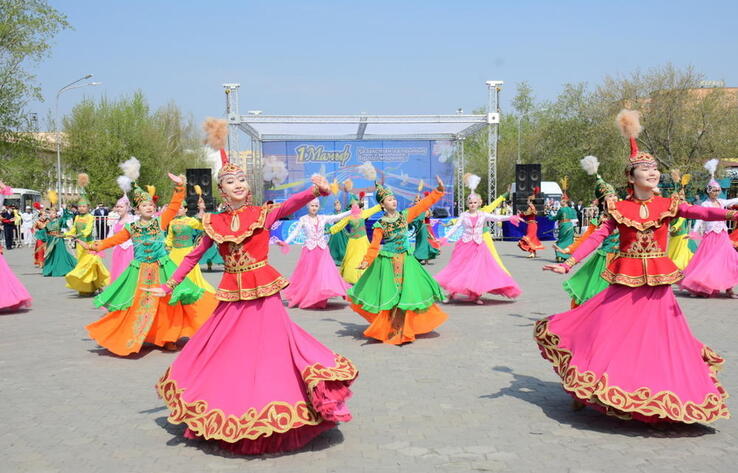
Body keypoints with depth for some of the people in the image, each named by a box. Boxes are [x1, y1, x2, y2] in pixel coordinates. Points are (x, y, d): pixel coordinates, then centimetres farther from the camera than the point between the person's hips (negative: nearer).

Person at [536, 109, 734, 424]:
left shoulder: (668, 205, 2)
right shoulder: (619, 208, 1)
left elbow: (700, 212, -14)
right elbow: (596, 238, 0)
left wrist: (729, 213, -32)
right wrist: (568, 264, -9)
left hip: (656, 285, 1)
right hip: (624, 284, -1)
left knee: (657, 343, 2)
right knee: (611, 338, 2)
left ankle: (656, 400, 17)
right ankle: (585, 392, 19)